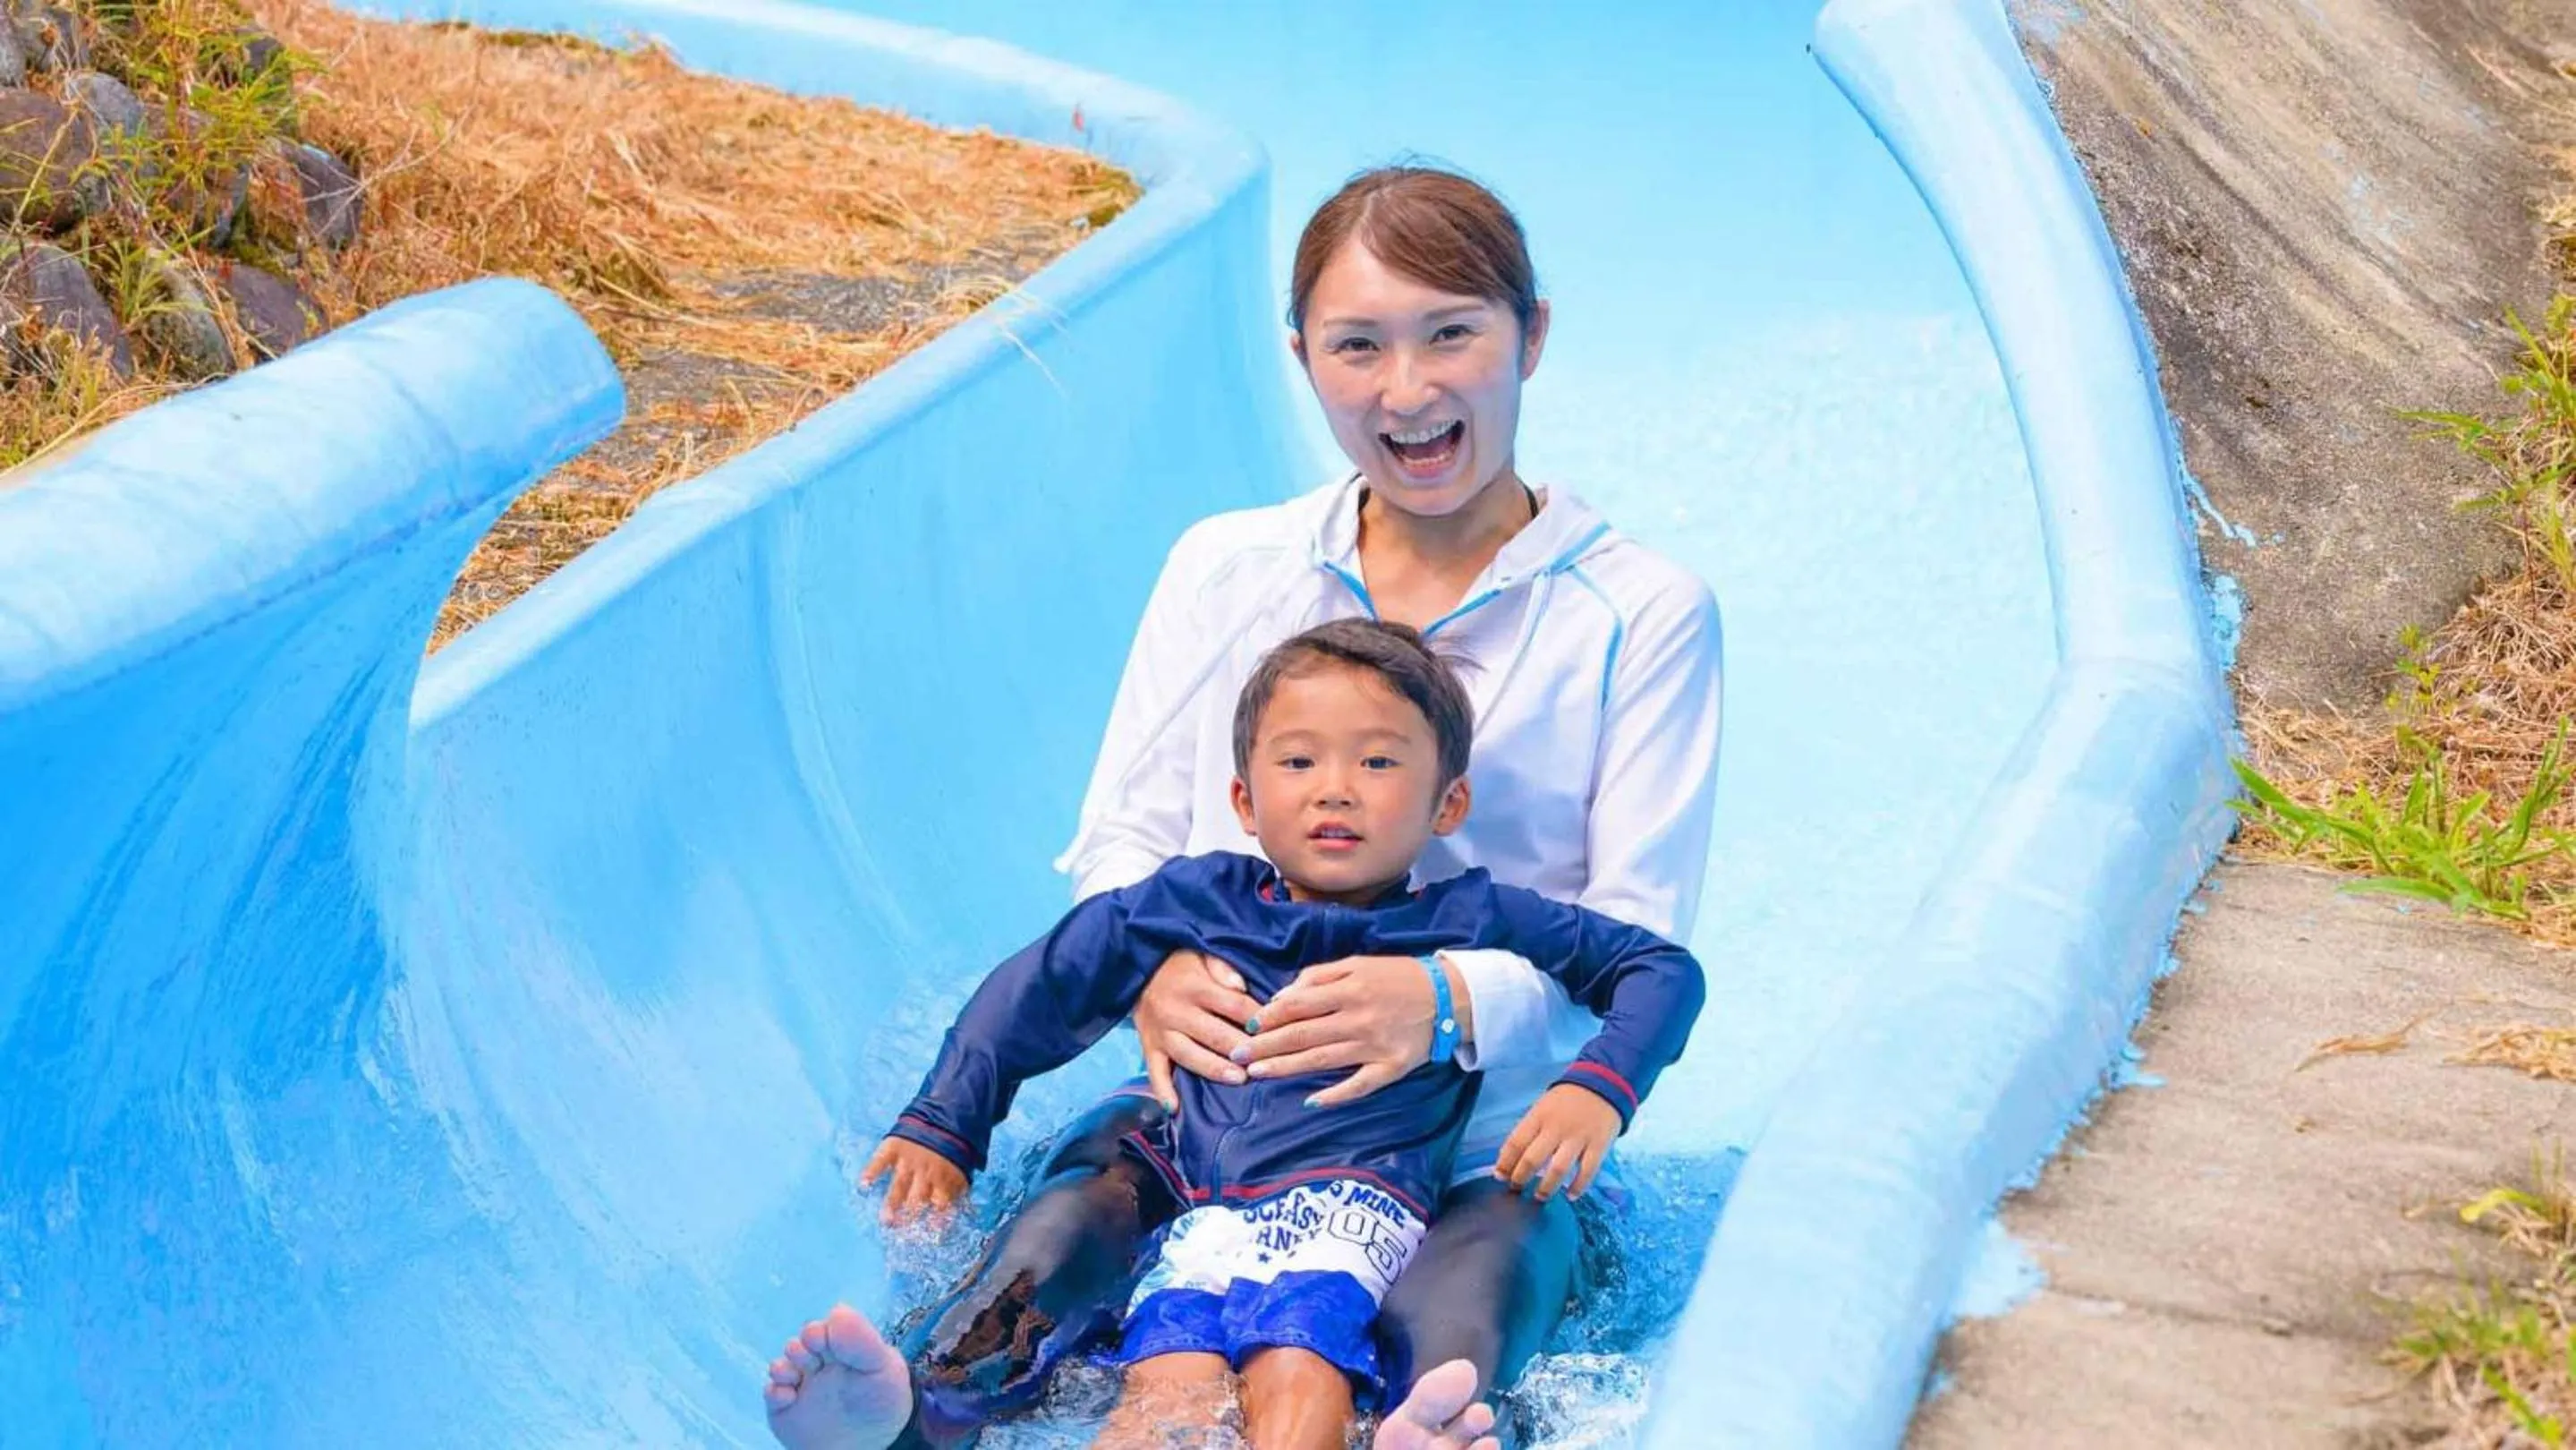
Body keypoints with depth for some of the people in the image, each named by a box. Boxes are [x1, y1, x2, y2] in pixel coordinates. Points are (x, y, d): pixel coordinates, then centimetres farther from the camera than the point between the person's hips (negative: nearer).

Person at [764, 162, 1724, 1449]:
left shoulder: (1643, 612, 4)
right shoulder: (1224, 570, 14)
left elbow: (1639, 935, -3)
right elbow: (1121, 836, 11)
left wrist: (1456, 1002, -25)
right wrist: (1151, 969, -15)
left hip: (1480, 1143, -2)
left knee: (1447, 1338, -38)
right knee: (1076, 1203, -34)